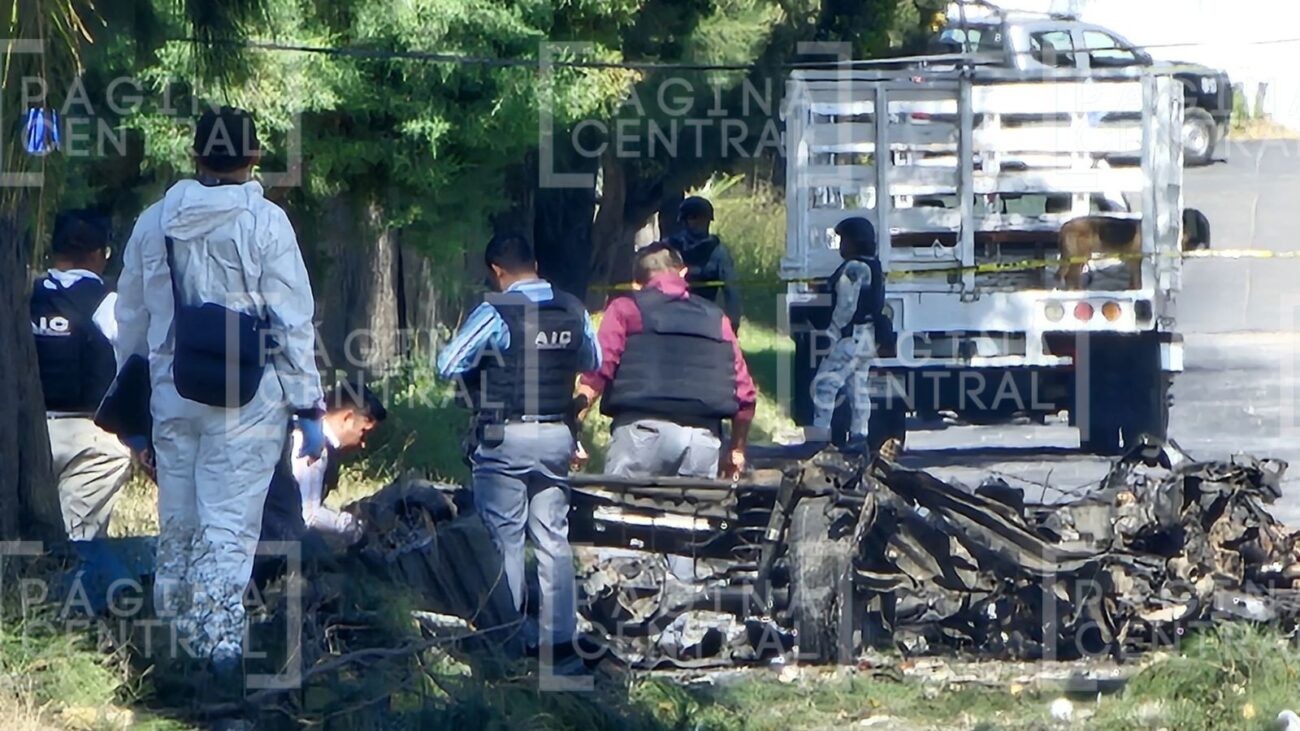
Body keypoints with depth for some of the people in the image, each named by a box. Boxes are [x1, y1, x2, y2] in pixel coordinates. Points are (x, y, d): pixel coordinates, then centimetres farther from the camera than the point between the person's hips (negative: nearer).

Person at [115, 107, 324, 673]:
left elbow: (131, 322, 15)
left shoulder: (154, 223, 7)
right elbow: (293, 323, -7)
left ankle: (173, 627, 22)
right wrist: (308, 408, -3)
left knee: (176, 521, 14)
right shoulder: (264, 223, -7)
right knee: (230, 523, -5)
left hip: (172, 395, 4)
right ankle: (220, 636, -11)